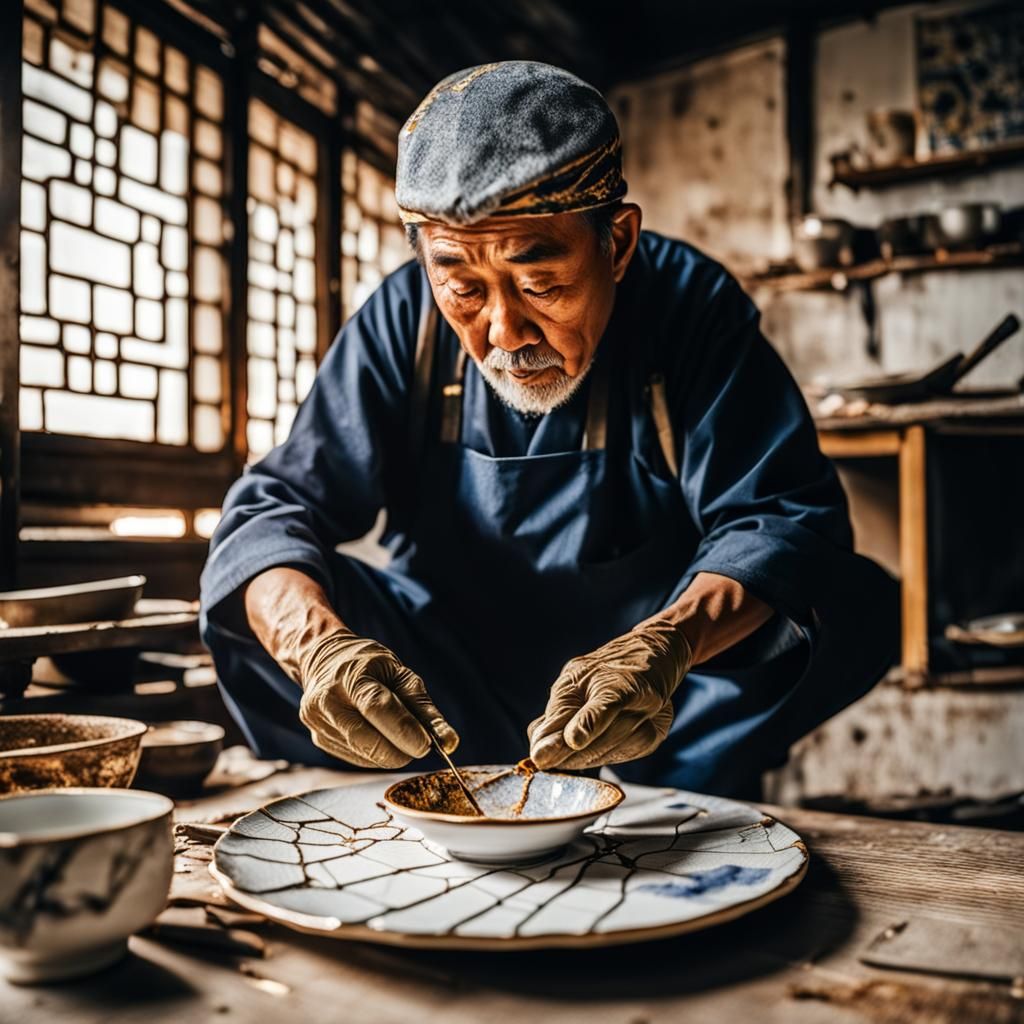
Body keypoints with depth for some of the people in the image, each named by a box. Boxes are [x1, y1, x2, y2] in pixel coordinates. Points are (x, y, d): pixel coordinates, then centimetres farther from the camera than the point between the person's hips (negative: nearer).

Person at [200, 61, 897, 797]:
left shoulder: (691, 305, -16)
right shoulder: (404, 320, -12)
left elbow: (787, 520, -20)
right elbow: (275, 509, -16)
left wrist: (669, 646, -42)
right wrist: (317, 644, -38)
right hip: (449, 693, 2)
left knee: (854, 602, -24)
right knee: (259, 606, -18)